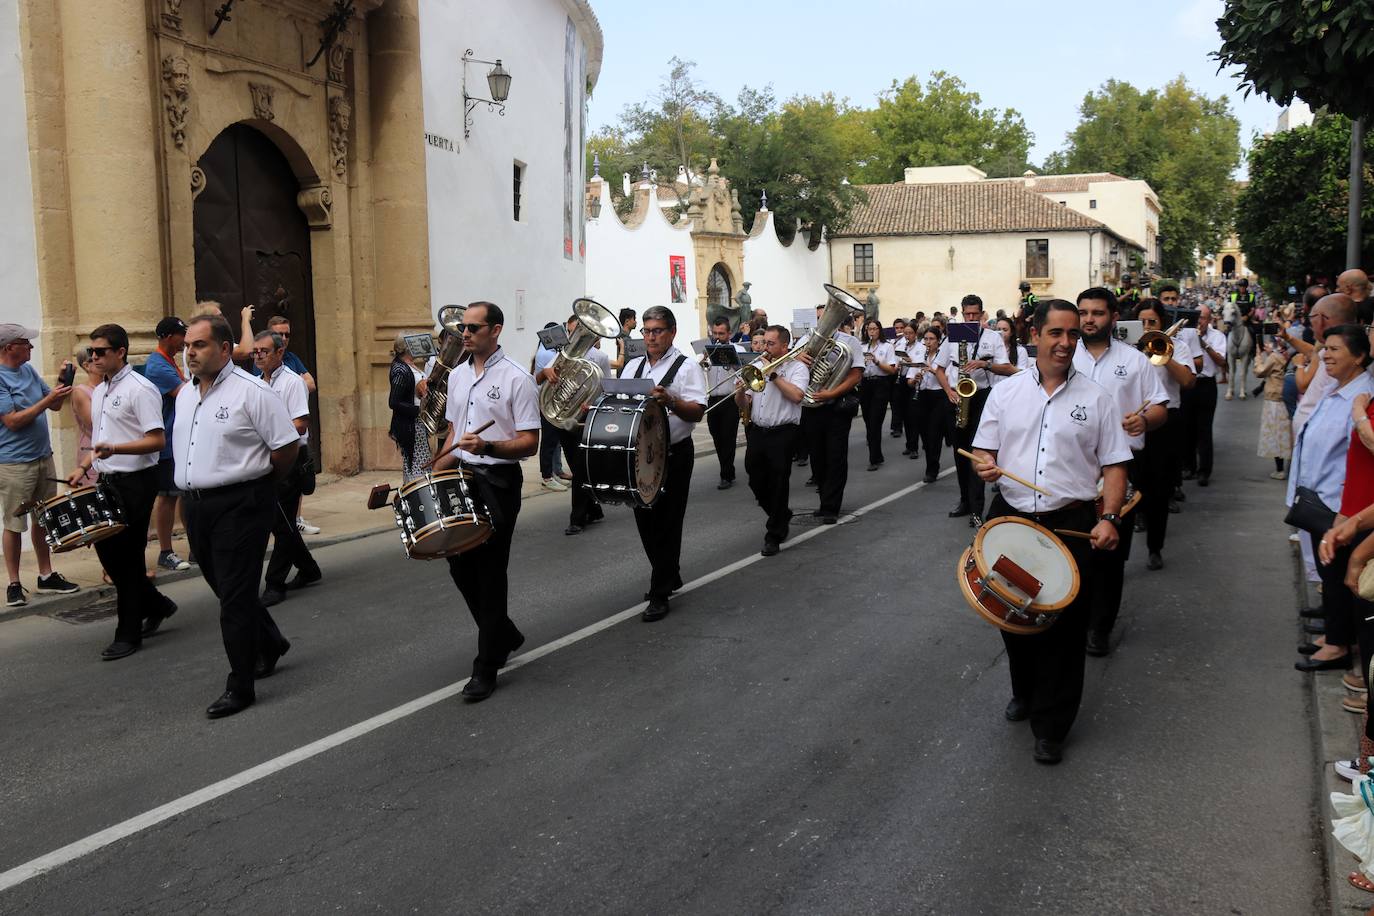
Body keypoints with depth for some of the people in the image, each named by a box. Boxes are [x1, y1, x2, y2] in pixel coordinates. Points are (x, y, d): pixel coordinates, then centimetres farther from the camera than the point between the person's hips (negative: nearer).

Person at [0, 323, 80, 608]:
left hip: (43, 456, 7)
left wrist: (63, 382, -3)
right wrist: (48, 399, -20)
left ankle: (46, 575, 25)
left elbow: (55, 405, 13)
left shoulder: (28, 369, 9)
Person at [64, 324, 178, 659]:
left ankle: (129, 633, 8)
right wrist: (83, 467, 11)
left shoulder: (140, 389, -14)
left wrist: (114, 450, -30)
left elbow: (157, 441, -19)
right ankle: (155, 605, 28)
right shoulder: (99, 391, 14)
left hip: (135, 482, -9)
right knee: (105, 547, 11)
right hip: (107, 481, 9)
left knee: (126, 555, -2)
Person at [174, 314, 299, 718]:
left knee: (236, 596, -5)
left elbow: (287, 446, -12)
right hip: (196, 504, 8)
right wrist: (191, 489, 15)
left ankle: (241, 686, 3)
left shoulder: (251, 392, -13)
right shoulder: (185, 395, 12)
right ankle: (269, 643, 40)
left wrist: (256, 481, -1)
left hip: (239, 505, -8)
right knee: (224, 588, 18)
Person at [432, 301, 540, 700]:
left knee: (490, 571, -2)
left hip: (498, 482, -7)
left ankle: (487, 666, 8)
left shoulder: (516, 379, -11)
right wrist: (435, 474, 9)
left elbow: (529, 443, -14)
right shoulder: (457, 376, 11)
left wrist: (488, 447, -30)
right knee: (460, 565, 10)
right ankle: (504, 634, 32)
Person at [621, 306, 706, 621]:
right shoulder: (632, 367, 13)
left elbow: (697, 412, -14)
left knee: (666, 522, -1)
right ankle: (670, 577, 31)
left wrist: (670, 400, -31)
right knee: (645, 520, 12)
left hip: (673, 455, -6)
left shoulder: (687, 367, -5)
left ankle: (660, 594, 6)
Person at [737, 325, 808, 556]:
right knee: (757, 483, 11)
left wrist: (773, 374, -15)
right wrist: (741, 392, -10)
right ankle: (782, 516, 36)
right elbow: (742, 404, 13)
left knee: (777, 484, -2)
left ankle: (774, 536, 10)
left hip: (782, 434, -6)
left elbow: (796, 395, -21)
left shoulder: (796, 368, -1)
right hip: (756, 432, 6)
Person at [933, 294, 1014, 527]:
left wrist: (985, 363, -21)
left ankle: (976, 509, -10)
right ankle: (965, 500, 23)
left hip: (981, 397, -4)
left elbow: (1007, 370, -4)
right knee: (960, 451, 10)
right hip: (957, 397, 4)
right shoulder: (952, 336, 9)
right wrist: (949, 391, -4)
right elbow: (939, 369, 12)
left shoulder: (993, 337, 2)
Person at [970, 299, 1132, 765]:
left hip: (1073, 524, -2)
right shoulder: (1006, 392, 5)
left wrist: (1109, 518, -14)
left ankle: (1050, 726, 15)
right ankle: (1024, 692, 41)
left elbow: (1114, 465, 0)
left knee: (1064, 623, 2)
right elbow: (983, 451, 9)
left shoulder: (1096, 398, 1)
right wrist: (984, 465, -15)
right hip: (1012, 519, 2)